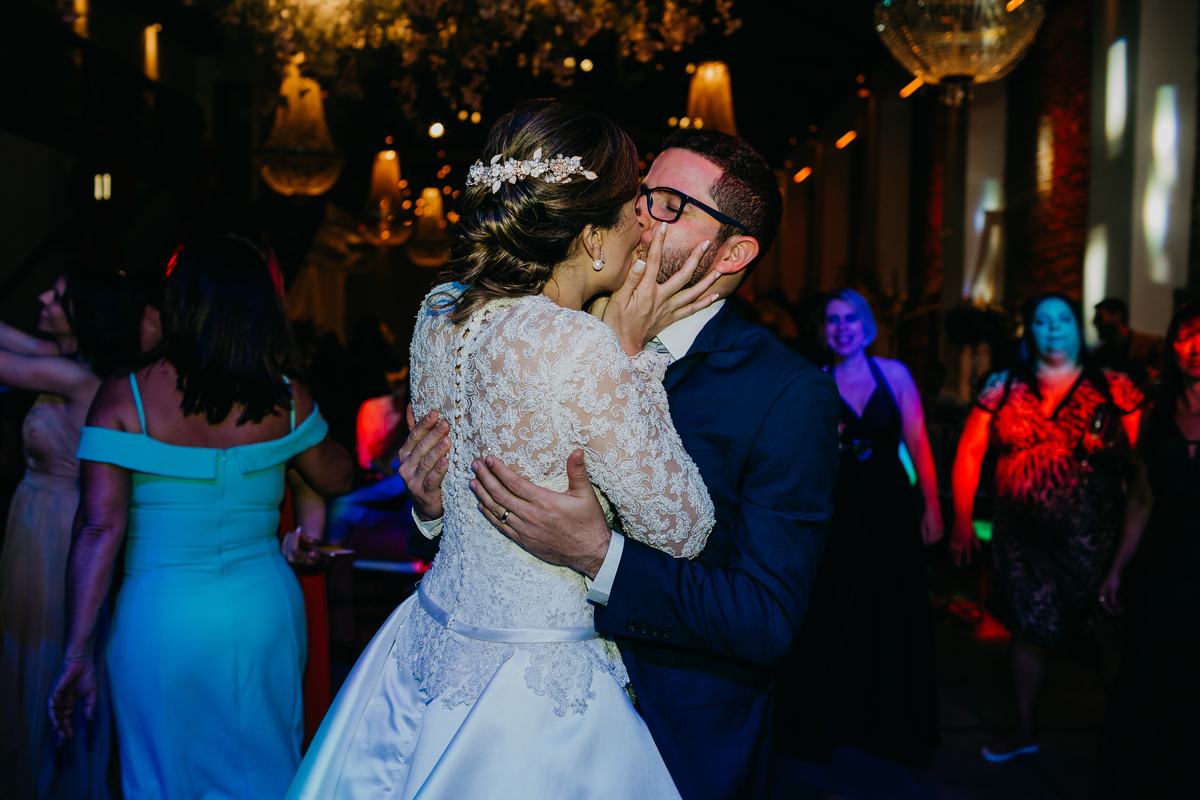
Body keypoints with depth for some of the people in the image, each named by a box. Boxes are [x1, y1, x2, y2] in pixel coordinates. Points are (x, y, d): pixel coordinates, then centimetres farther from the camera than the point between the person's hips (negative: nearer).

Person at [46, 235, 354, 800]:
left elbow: (100, 527, -12)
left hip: (160, 620, -1)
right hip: (266, 610, 2)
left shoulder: (123, 397, -9)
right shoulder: (286, 401, -3)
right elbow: (337, 478, 13)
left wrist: (76, 654, -6)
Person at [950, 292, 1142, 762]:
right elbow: (969, 453, 5)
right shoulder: (1003, 388, 4)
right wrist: (962, 520, 1)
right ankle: (1024, 730, 30)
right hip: (1021, 537, 2)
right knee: (1027, 630, 12)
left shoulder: (1115, 389, 0)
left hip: (1092, 538, -2)